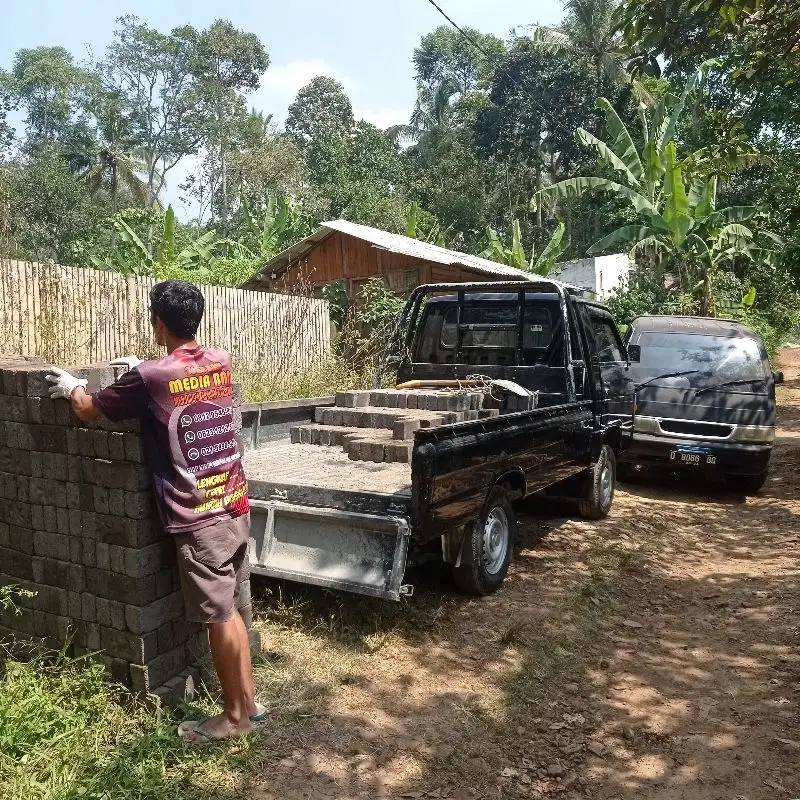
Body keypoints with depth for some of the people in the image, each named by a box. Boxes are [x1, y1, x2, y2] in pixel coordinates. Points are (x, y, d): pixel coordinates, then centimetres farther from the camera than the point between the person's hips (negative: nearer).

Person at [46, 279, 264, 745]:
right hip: (236, 505, 7)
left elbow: (90, 411, 5)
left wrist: (72, 387, 25)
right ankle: (248, 700, 30)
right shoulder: (221, 362, 3)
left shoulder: (149, 378, -14)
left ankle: (236, 716, 21)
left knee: (219, 617, 6)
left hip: (200, 517, -7)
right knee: (230, 610, 18)